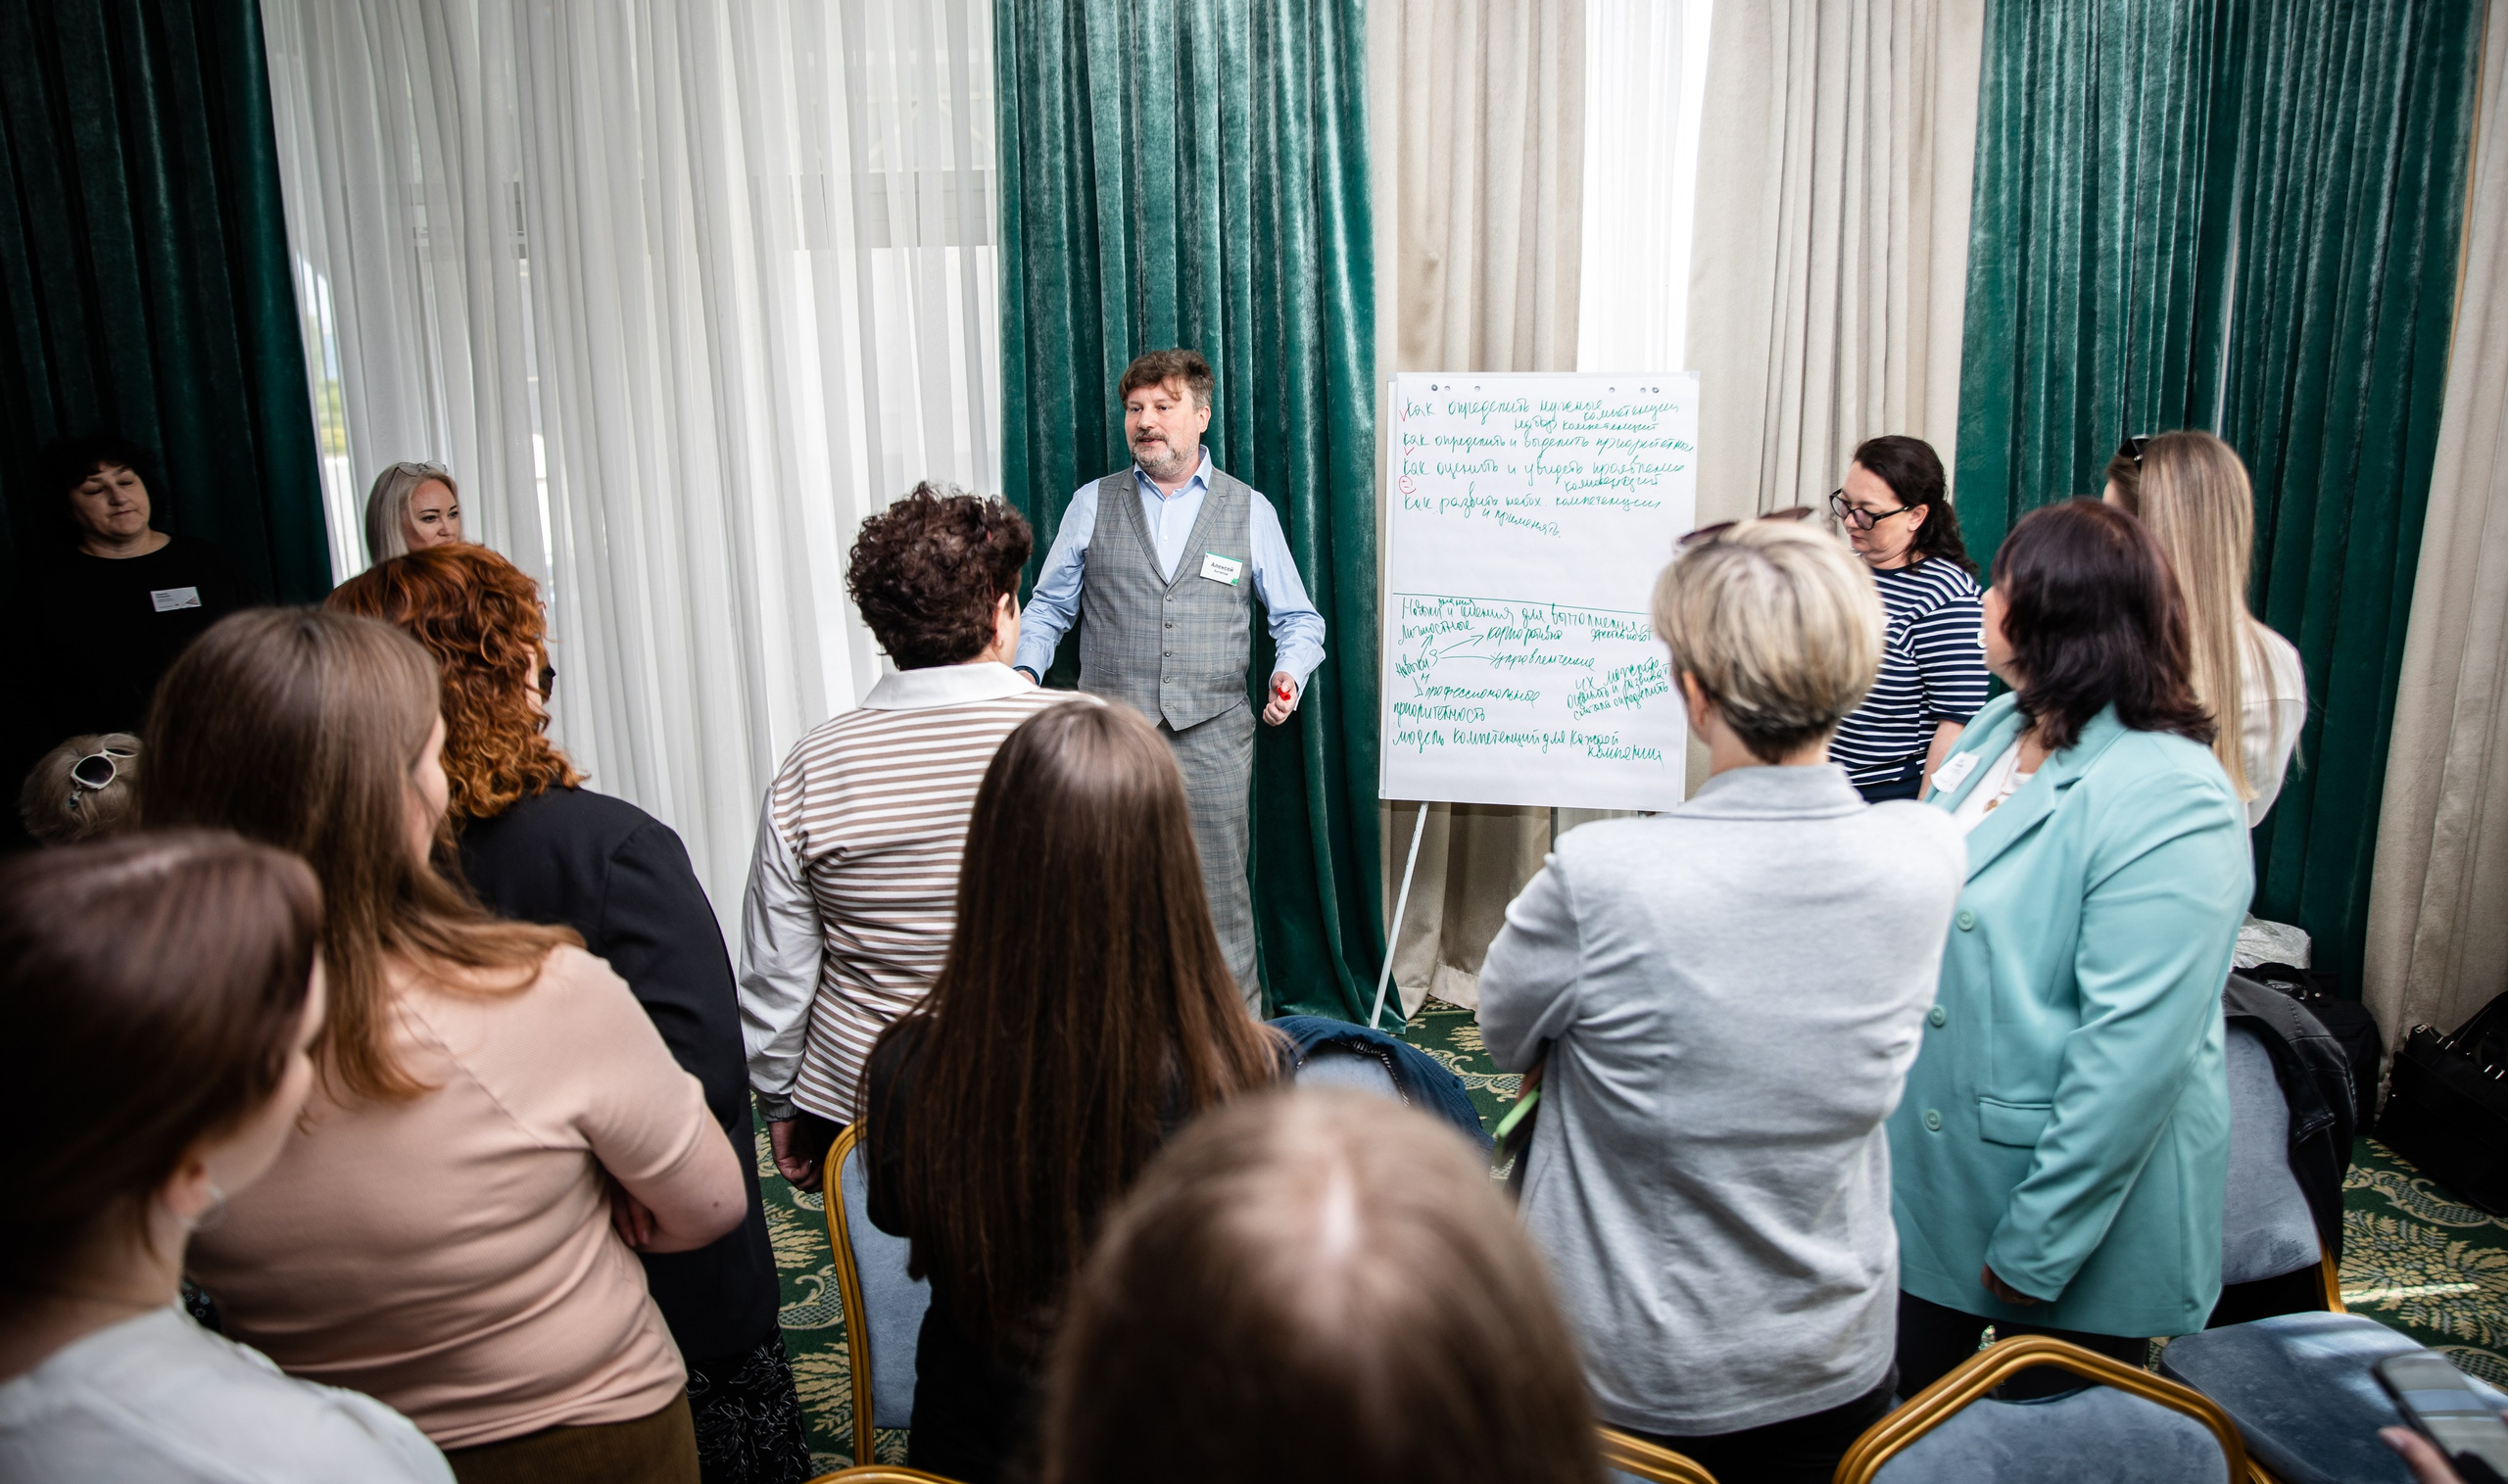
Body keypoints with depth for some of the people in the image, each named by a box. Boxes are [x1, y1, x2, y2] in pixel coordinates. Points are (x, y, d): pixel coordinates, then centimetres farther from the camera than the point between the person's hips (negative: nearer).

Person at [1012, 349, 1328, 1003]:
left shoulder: (1251, 511, 8)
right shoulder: (1092, 504, 10)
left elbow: (1299, 618, 11)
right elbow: (1050, 605, 12)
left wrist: (1289, 674, -9)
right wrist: (1024, 669, -7)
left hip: (1212, 737, -1)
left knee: (1220, 896, 3)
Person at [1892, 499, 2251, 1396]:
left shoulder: (2171, 803, -24)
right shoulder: (1998, 728, 3)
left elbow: (2135, 1051, -26)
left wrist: (2036, 1247, -22)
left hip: (2080, 1219, -7)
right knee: (1901, 1422, 20)